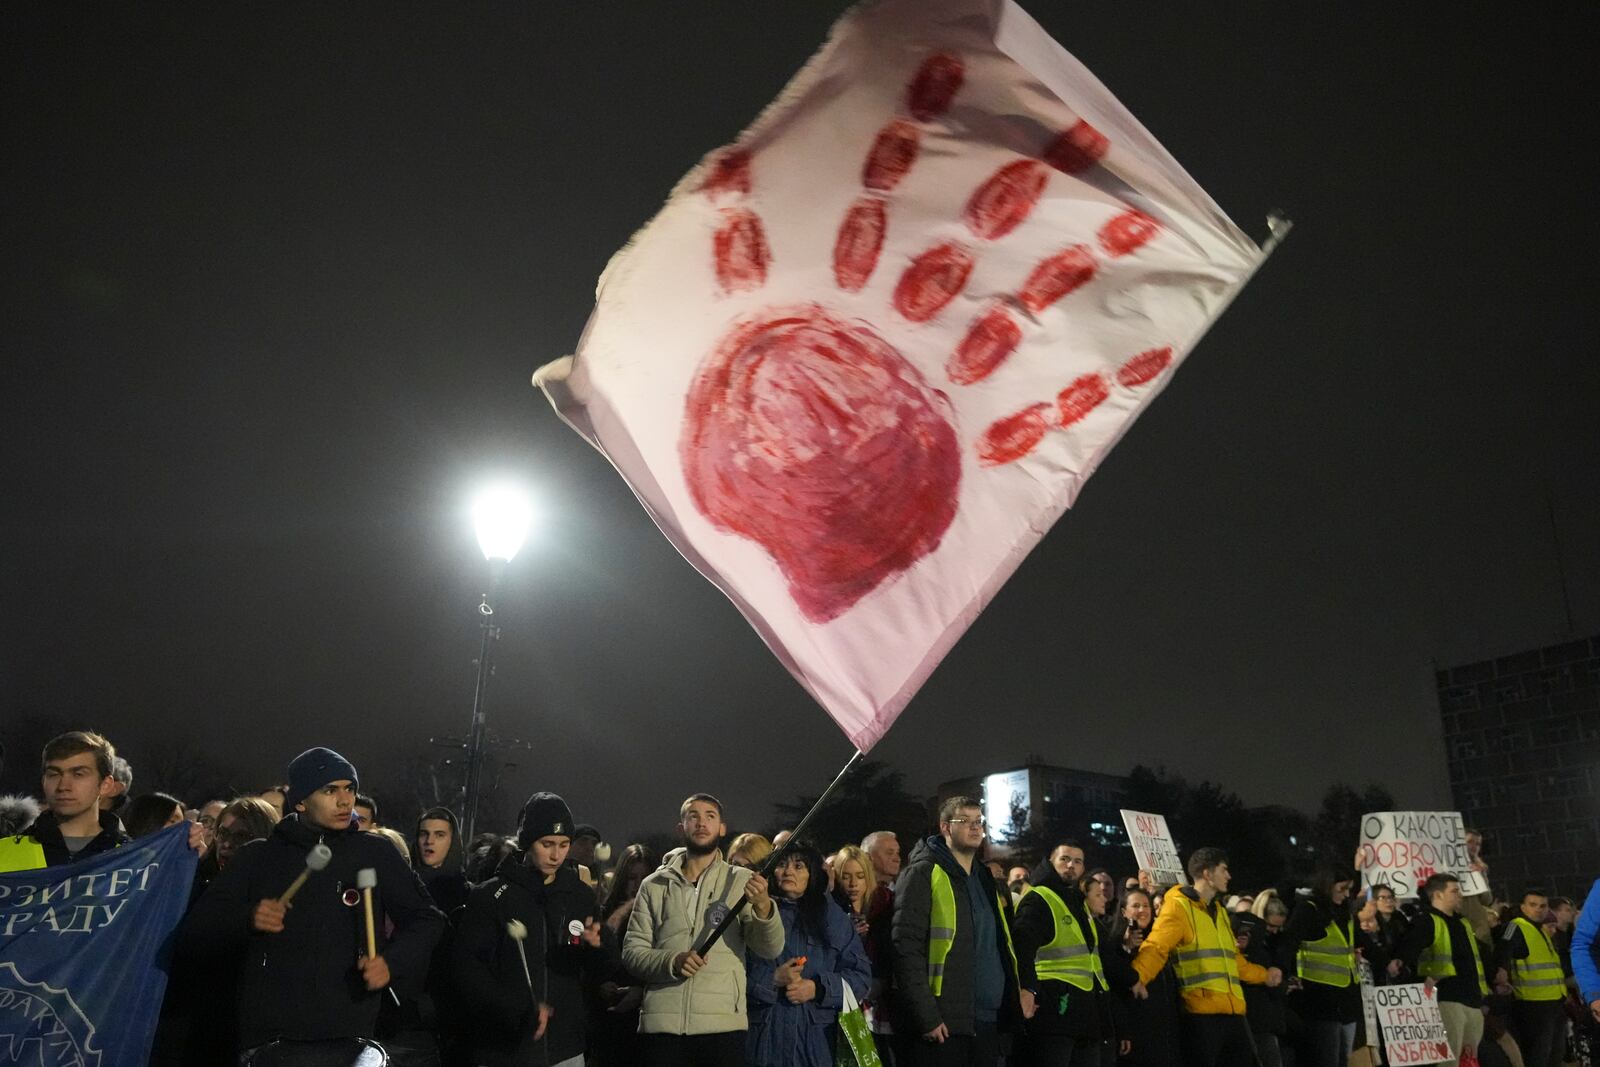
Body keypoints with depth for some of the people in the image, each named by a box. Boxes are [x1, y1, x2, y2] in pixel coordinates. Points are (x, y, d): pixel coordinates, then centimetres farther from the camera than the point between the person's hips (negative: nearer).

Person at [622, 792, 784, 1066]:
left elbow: (771, 949, -5)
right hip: (660, 1025, 1)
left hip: (723, 1025, -1)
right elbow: (632, 951, 5)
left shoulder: (742, 882, 6)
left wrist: (763, 906, -25)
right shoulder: (654, 886, 10)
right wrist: (672, 961, -14)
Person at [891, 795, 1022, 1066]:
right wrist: (925, 1016, -17)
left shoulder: (987, 879, 18)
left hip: (989, 1023, 7)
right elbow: (907, 949, -13)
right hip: (942, 1024, -7)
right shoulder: (923, 874, -5)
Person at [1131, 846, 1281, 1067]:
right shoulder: (1179, 906, -6)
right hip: (1201, 1012, -8)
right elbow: (1156, 947, -19)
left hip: (1232, 1011, 9)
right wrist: (1137, 979, -35)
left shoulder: (1219, 911, 23)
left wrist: (1264, 975, 42)